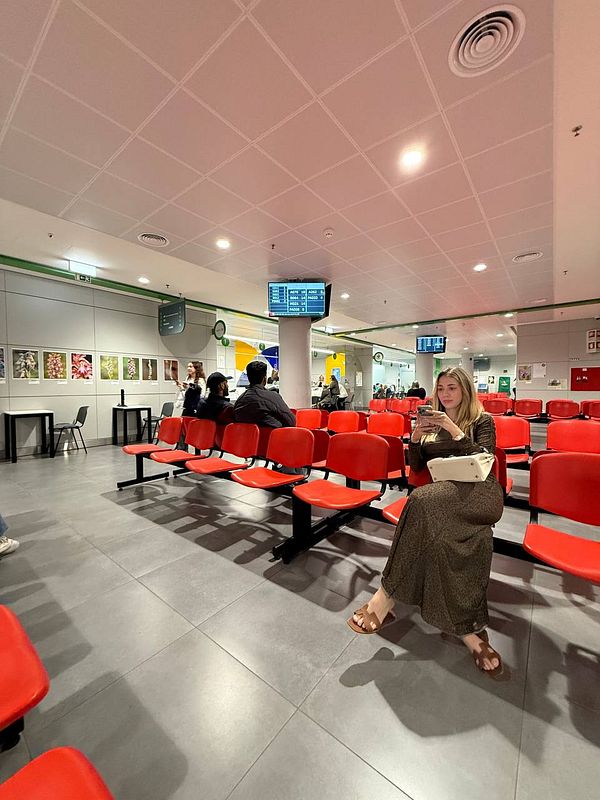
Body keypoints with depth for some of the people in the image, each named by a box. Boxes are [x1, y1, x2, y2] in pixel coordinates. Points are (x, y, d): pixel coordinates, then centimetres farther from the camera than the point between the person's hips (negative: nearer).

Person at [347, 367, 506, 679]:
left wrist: (454, 430, -14)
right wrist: (415, 437, -3)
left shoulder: (483, 421, 14)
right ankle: (469, 628, -23)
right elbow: (416, 466, 15)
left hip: (479, 492, -3)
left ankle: (386, 597, -31)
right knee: (443, 532, -36)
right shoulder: (432, 422, 22)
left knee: (423, 500, -37)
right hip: (442, 494, 4)